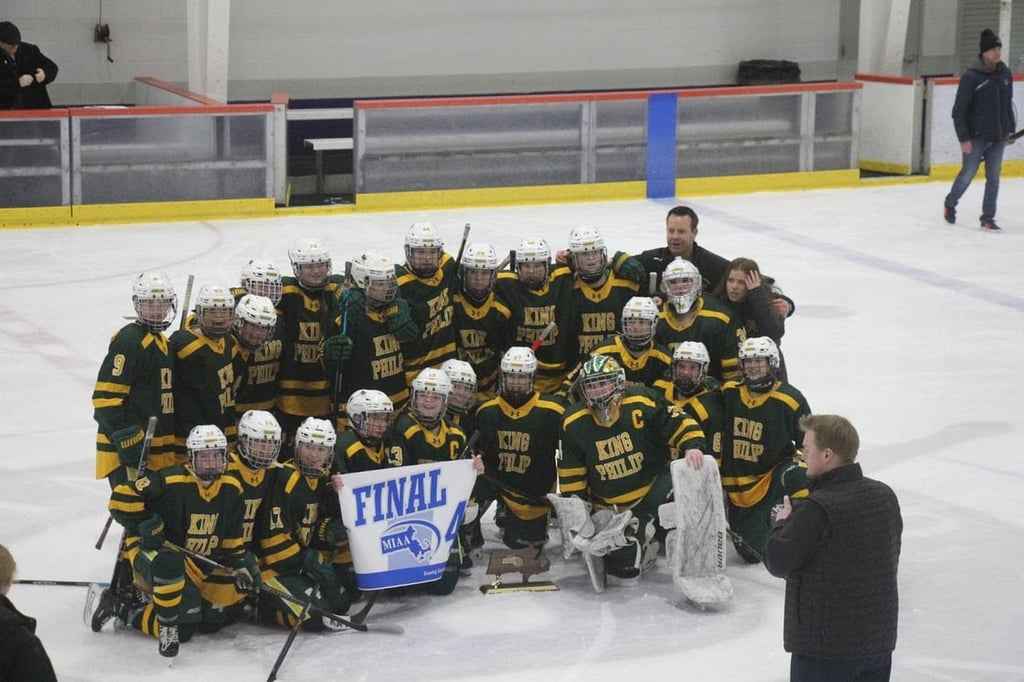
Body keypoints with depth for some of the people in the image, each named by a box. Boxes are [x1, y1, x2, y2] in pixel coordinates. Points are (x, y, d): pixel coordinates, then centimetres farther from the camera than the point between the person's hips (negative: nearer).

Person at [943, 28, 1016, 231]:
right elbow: (959, 110, -12)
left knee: (994, 177, 6)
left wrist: (1011, 130, 14)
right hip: (976, 137, -5)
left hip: (998, 138, 5)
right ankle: (949, 205, 31)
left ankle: (987, 218, 15)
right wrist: (964, 138, -14)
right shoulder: (971, 76, -14)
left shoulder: (1005, 74, 3)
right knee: (967, 174, 7)